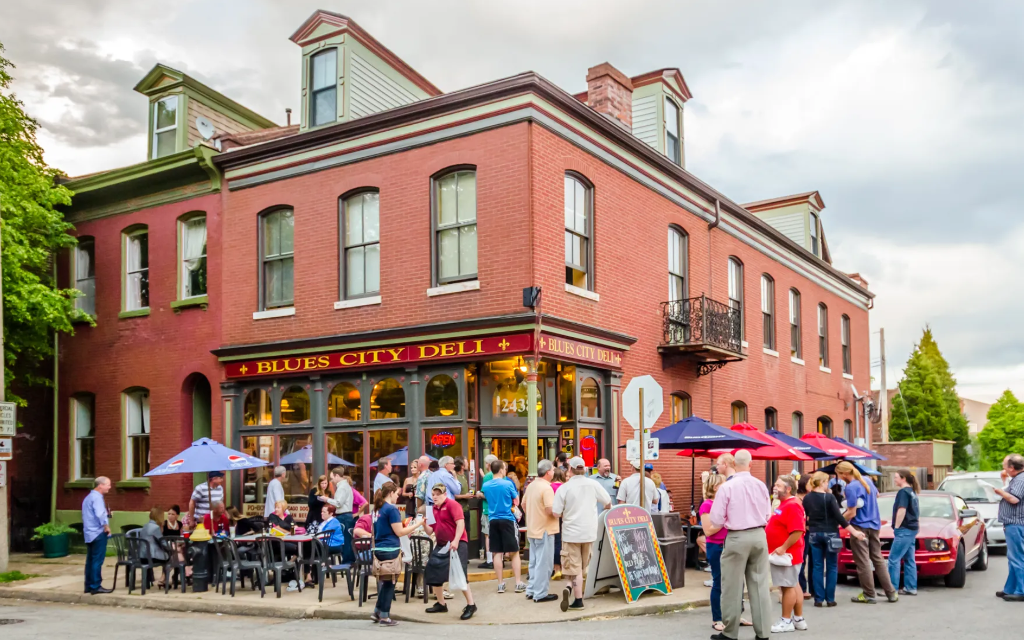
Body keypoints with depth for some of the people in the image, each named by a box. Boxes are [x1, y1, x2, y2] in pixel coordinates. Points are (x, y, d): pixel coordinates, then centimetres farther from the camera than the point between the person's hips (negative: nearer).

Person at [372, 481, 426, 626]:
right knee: (389, 583, 3)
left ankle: (377, 612, 22)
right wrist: (417, 524, -4)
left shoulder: (378, 508, 11)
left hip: (379, 549, 8)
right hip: (390, 550, -8)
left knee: (385, 581, 19)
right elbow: (399, 532, -13)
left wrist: (407, 529, 20)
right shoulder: (392, 509, -14)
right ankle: (384, 617, 8)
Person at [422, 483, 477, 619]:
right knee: (433, 573, 9)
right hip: (441, 545, 8)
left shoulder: (452, 504, -8)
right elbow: (430, 530, 15)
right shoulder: (433, 509, 13)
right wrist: (424, 523, -6)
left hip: (456, 544, -8)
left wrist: (456, 540, -28)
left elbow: (460, 522, -19)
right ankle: (441, 604, 24)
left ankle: (471, 605, -8)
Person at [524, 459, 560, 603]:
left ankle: (531, 590, 22)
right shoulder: (546, 488, -19)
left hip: (532, 530, 9)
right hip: (545, 530, -8)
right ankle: (540, 594, 3)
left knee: (534, 562, 16)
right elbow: (551, 511, -24)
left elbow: (524, 505, 16)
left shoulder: (531, 485, 7)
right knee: (544, 563, -1)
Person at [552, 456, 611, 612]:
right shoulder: (593, 484, -4)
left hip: (571, 532, -2)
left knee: (574, 567, 5)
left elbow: (555, 513, -11)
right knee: (583, 566, 15)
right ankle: (570, 587, 0)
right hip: (589, 532, 2)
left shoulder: (564, 488, -11)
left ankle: (578, 600, -7)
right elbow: (608, 503, 8)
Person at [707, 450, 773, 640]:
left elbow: (717, 520, -9)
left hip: (737, 538, -4)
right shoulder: (761, 485, 0)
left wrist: (711, 530, 12)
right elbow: (767, 515, 8)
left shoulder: (726, 487, -12)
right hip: (759, 536, 4)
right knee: (759, 584, 10)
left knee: (733, 586, 5)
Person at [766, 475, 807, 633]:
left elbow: (798, 531, -26)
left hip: (786, 554, -11)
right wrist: (780, 549, 17)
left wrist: (783, 548, -24)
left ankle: (786, 621, 3)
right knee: (793, 585, 14)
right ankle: (799, 619, 21)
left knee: (787, 586, -3)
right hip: (781, 554, 11)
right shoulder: (783, 504, 15)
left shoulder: (793, 506, -19)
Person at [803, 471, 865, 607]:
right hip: (830, 533, -4)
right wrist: (854, 532, -13)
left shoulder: (807, 498, 1)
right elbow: (839, 517, -15)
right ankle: (830, 599, 4)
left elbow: (805, 517, 7)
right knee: (831, 567, 5)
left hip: (814, 534, 4)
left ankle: (818, 599, 4)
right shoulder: (829, 497, -12)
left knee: (817, 567, 6)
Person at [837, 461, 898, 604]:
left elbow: (851, 513, -20)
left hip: (860, 527, -8)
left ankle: (869, 595, 5)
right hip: (874, 525, 8)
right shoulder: (867, 481, 7)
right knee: (878, 559, 14)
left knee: (863, 562, 1)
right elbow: (877, 495, 27)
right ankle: (891, 592, 14)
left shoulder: (851, 488, -19)